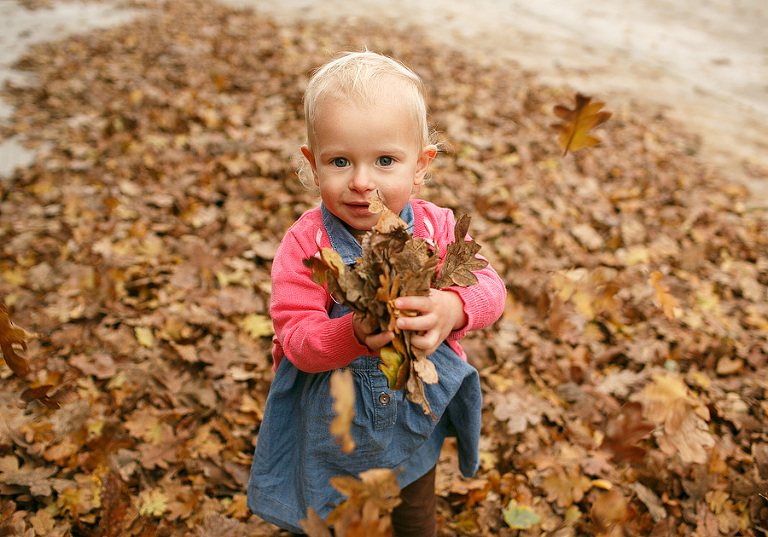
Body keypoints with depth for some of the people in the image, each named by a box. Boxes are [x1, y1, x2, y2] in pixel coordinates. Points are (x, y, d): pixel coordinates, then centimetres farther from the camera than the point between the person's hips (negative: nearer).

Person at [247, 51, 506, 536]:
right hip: (330, 421, -1)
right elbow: (297, 338, -27)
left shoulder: (437, 228, -17)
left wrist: (453, 308, -42)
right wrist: (355, 334, -47)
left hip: (417, 415, 2)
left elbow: (490, 289, -19)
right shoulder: (306, 243, -24)